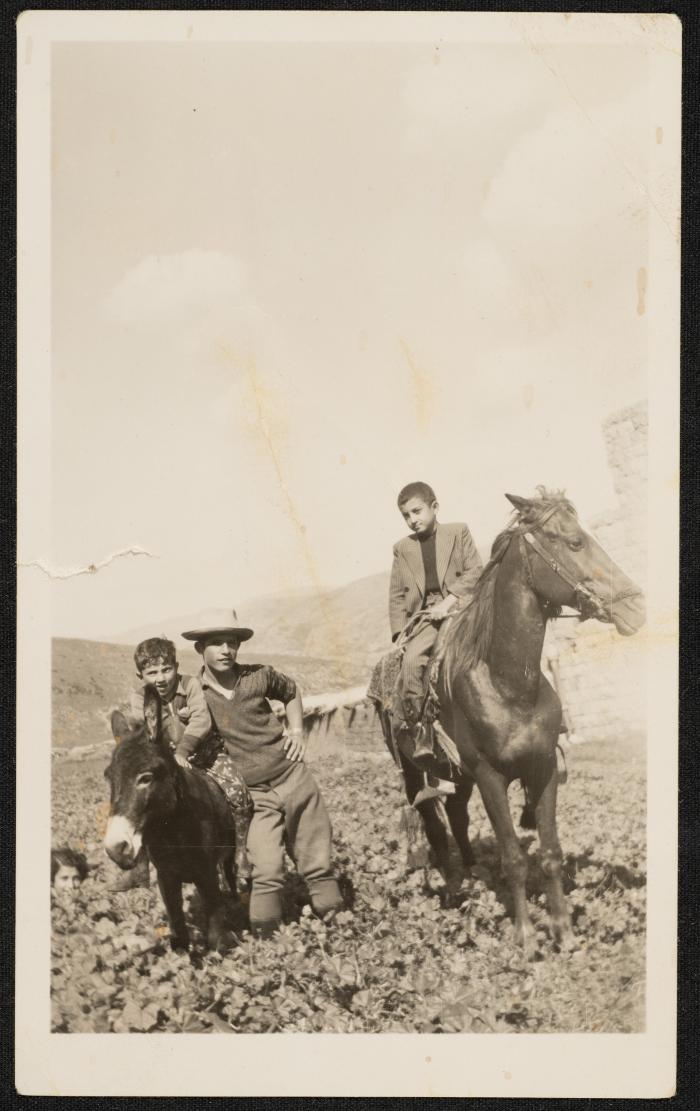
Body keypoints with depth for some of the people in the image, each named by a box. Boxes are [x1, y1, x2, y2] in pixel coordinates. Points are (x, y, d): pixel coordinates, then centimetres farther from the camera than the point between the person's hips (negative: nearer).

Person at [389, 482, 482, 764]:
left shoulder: (458, 532, 15)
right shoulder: (402, 548, 23)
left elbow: (474, 571, 4)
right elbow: (396, 596, 21)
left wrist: (448, 600, -9)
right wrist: (400, 632, 7)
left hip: (460, 606, -1)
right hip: (423, 616, 2)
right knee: (411, 661, -26)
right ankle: (417, 734, -23)